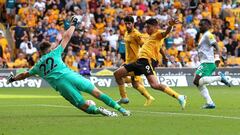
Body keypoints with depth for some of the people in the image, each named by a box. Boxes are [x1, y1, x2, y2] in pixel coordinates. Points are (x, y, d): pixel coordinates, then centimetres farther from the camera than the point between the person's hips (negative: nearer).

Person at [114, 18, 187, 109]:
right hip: (140, 61, 10)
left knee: (154, 85, -27)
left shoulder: (158, 34, -1)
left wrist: (170, 25, -42)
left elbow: (165, 33, -23)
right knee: (117, 73, 13)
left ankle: (179, 97, -23)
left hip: (147, 61, -10)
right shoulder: (150, 37, 27)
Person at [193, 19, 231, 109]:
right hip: (204, 62, 10)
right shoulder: (204, 36, 21)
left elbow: (216, 46, -18)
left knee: (197, 81, -19)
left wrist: (217, 58, -28)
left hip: (207, 63, -10)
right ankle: (210, 103, 5)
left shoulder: (208, 35, -8)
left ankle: (220, 77, -14)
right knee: (199, 83, 8)